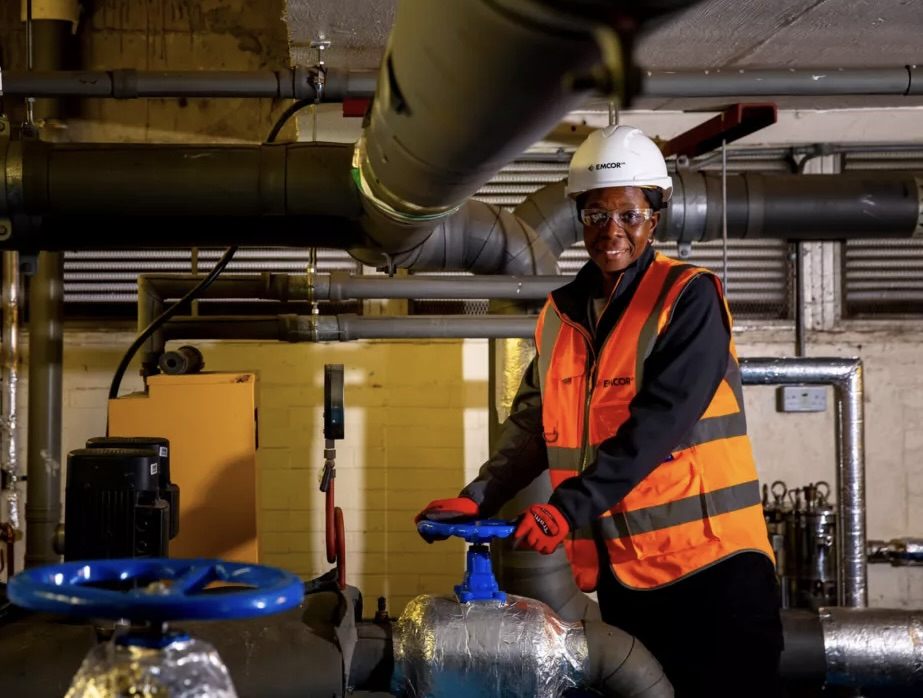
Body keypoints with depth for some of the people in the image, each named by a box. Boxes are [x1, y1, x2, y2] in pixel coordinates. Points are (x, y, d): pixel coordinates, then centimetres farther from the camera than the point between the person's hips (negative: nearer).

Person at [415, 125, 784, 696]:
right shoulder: (563, 312, 10)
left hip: (709, 560, -5)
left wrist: (568, 507, -25)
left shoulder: (689, 296, -9)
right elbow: (533, 424, 11)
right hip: (620, 567, 6)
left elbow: (659, 421, -19)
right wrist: (477, 499, -4)